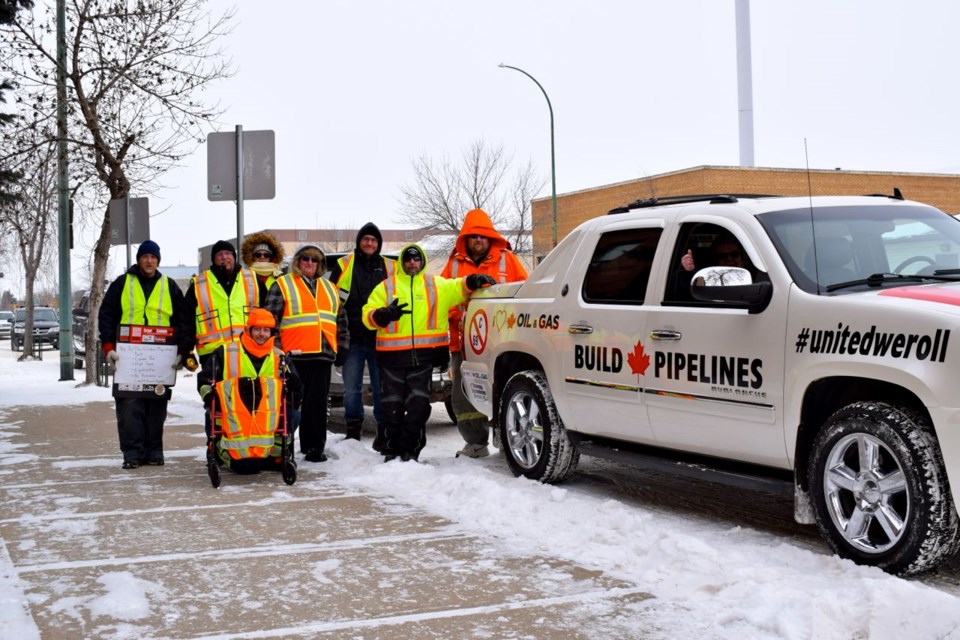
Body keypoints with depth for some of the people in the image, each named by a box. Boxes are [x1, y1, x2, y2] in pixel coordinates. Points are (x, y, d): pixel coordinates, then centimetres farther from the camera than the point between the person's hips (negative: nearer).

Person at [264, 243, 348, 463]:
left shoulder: (330, 288, 20)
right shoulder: (282, 285, 4)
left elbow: (341, 319, 25)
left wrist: (342, 345, 16)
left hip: (323, 355, 4)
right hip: (294, 354, -4)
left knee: (317, 404, 5)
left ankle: (314, 447, 12)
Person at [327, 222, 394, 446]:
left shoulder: (390, 268, 10)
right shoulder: (343, 266, 6)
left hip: (381, 340, 0)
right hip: (352, 339, 0)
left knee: (382, 387, 3)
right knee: (351, 389, 3)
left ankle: (384, 432, 12)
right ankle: (353, 431, 14)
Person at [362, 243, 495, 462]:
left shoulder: (436, 285, 13)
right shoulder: (385, 287, 10)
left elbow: (457, 288, 0)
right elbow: (368, 315, 2)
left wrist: (473, 281, -20)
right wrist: (383, 315, -19)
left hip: (424, 355, 0)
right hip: (392, 355, 0)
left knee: (418, 405, 0)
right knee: (392, 405, 4)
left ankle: (411, 450, 9)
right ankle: (391, 450, 14)